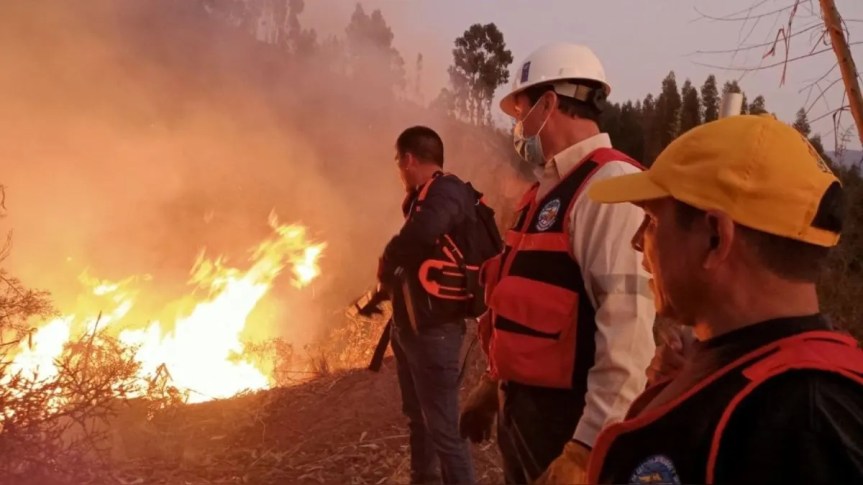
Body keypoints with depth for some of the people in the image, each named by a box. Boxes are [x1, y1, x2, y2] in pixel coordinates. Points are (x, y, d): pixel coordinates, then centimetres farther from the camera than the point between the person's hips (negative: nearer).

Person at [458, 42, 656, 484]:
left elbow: (629, 328, -26)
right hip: (522, 407, 9)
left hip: (571, 419, -8)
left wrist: (587, 449, -26)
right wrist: (494, 385, 22)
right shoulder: (546, 190, 12)